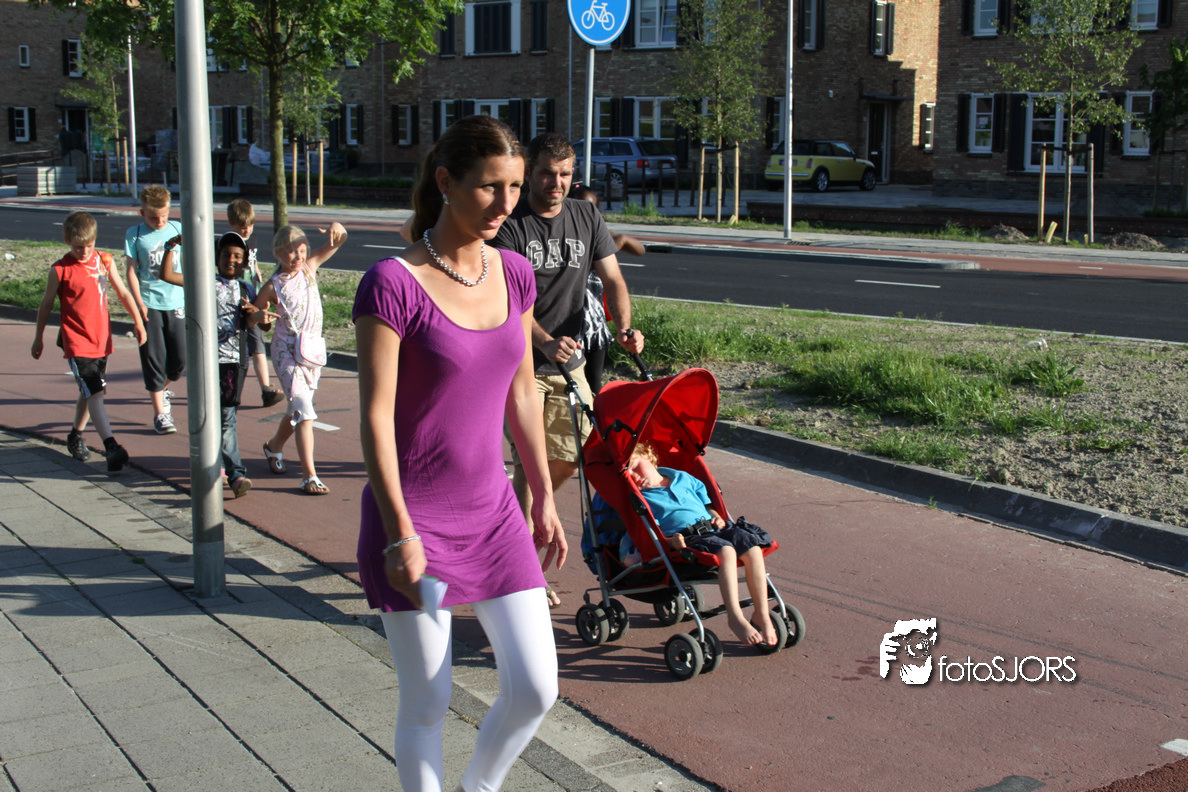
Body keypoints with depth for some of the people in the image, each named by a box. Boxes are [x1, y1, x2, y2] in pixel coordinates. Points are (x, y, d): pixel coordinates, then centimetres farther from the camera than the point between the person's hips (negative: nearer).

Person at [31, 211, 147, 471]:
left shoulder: (105, 261, 3)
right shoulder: (60, 270, -8)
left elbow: (122, 292, 15)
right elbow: (46, 305, 3)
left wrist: (137, 321, 12)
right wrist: (38, 339, 11)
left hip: (102, 339, 5)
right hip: (77, 342, -5)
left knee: (90, 392, 18)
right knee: (95, 392, -16)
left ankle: (76, 435, 39)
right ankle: (111, 447, -23)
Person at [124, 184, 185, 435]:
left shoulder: (178, 229, 5)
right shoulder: (134, 235, -2)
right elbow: (131, 271, -3)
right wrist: (138, 302, -12)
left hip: (177, 303, 3)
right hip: (149, 305, -2)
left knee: (180, 360, 3)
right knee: (154, 359, -2)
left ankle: (163, 388, 35)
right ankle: (160, 413, 8)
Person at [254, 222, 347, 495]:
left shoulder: (310, 267, 3)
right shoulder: (274, 286, -7)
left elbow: (339, 241, 2)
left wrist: (337, 227, -21)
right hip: (287, 349, -5)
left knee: (298, 408, 19)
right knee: (304, 410, -16)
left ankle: (275, 446, 48)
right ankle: (309, 476, -16)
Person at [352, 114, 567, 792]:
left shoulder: (515, 274, 3)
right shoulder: (393, 284, -16)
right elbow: (376, 415, -15)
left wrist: (545, 499, 14)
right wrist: (400, 532, -18)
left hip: (493, 513, 5)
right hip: (413, 518, -5)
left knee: (536, 690, 4)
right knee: (428, 702, 5)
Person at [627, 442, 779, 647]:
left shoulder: (683, 478, 24)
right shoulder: (641, 499, 8)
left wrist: (717, 517, 9)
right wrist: (671, 541, -21)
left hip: (712, 529, 6)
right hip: (687, 539, -6)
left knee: (752, 548, -21)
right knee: (726, 551, -35)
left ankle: (762, 614, -15)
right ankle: (734, 616, -35)